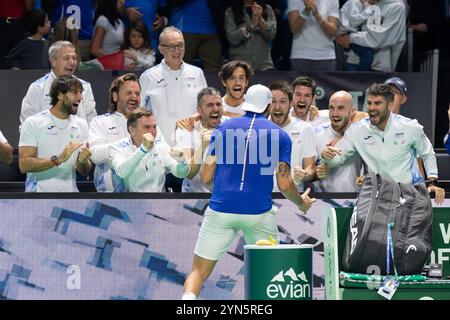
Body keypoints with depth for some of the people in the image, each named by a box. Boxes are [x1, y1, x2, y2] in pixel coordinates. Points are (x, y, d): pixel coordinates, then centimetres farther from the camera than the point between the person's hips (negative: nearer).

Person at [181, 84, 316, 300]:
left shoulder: (223, 129, 9)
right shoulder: (280, 136, 6)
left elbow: (205, 178, 5)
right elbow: (284, 185, 0)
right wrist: (301, 203, 20)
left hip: (221, 210, 0)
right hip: (259, 213, 0)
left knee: (198, 272, 4)